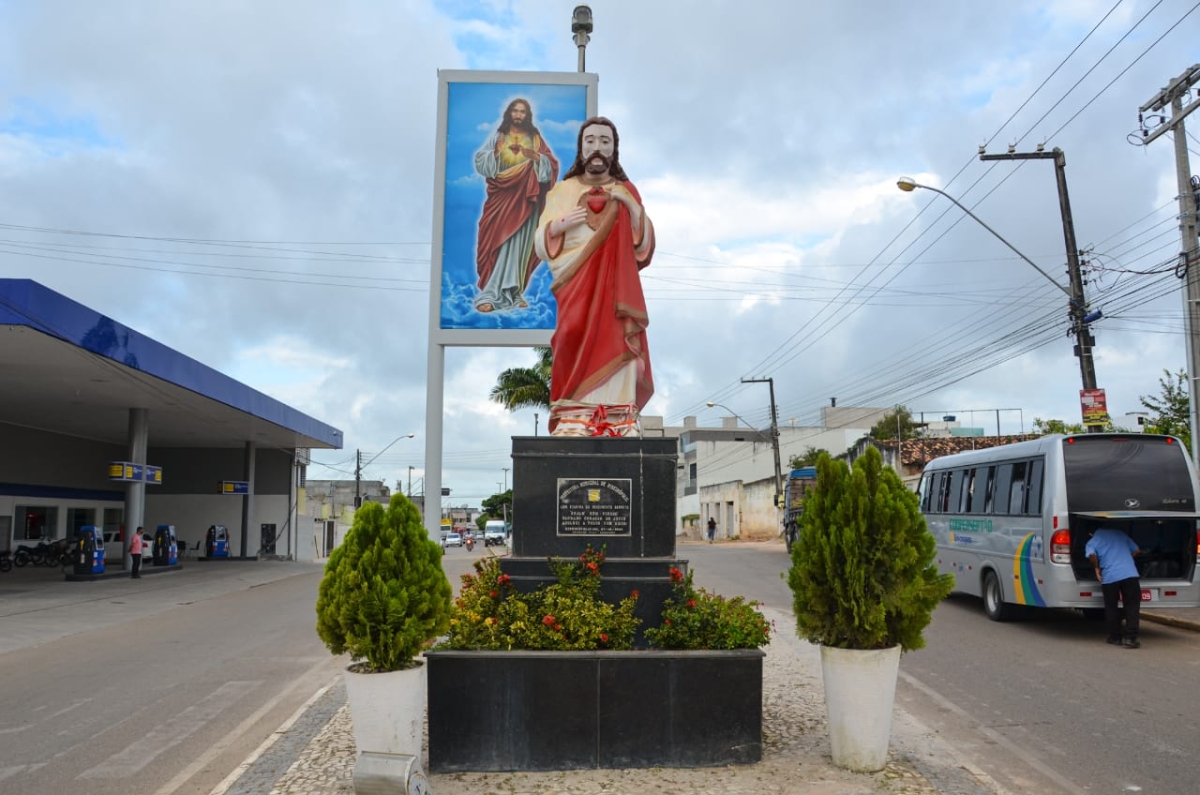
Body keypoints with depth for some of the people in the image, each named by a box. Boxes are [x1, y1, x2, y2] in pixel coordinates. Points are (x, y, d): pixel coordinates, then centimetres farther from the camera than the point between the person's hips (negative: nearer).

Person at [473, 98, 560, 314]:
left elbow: (552, 164, 2)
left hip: (524, 198, 1)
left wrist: (535, 157, -16)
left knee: (518, 244, -3)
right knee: (497, 241, -9)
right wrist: (496, 152, -17)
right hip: (501, 196, -1)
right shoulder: (497, 136, 9)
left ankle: (510, 291, 4)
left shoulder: (536, 138, 10)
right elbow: (480, 160, 0)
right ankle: (490, 294, -10)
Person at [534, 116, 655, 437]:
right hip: (575, 285, -1)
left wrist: (632, 207, -8)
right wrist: (559, 224, -8)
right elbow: (541, 245, 11)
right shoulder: (562, 191, 15)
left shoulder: (627, 191, 17)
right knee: (578, 343, -18)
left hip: (615, 286, 1)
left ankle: (620, 422, -15)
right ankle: (572, 422, -21)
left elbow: (645, 244, 7)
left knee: (614, 345, -13)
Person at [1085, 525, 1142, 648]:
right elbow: (1135, 550, 22)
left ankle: (1115, 638, 19)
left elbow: (1092, 555, -10)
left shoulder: (1092, 542, 11)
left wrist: (1097, 568, 6)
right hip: (1130, 574, 2)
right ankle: (1131, 638, 2)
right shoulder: (1119, 534, 22)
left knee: (1111, 608, 13)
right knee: (1132, 606, 8)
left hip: (1109, 577, -2)